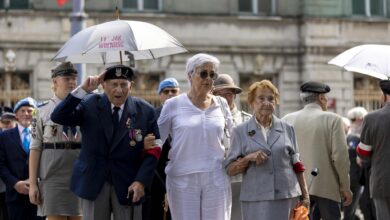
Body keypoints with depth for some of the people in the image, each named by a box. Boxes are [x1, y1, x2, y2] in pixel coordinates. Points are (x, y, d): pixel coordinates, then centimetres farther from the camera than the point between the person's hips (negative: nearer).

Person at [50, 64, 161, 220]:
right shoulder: (89, 104, -1)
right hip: (93, 182, 0)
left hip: (128, 185, 0)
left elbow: (153, 149, 0)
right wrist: (82, 90, -22)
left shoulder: (145, 111, 0)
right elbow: (58, 117, -13)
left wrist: (141, 181, -11)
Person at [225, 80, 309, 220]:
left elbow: (296, 166, 14)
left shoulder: (287, 129, 11)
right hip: (256, 201, -2)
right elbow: (230, 170, 3)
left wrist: (305, 196, 9)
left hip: (288, 197, 2)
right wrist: (248, 158, -14)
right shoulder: (240, 132, 6)